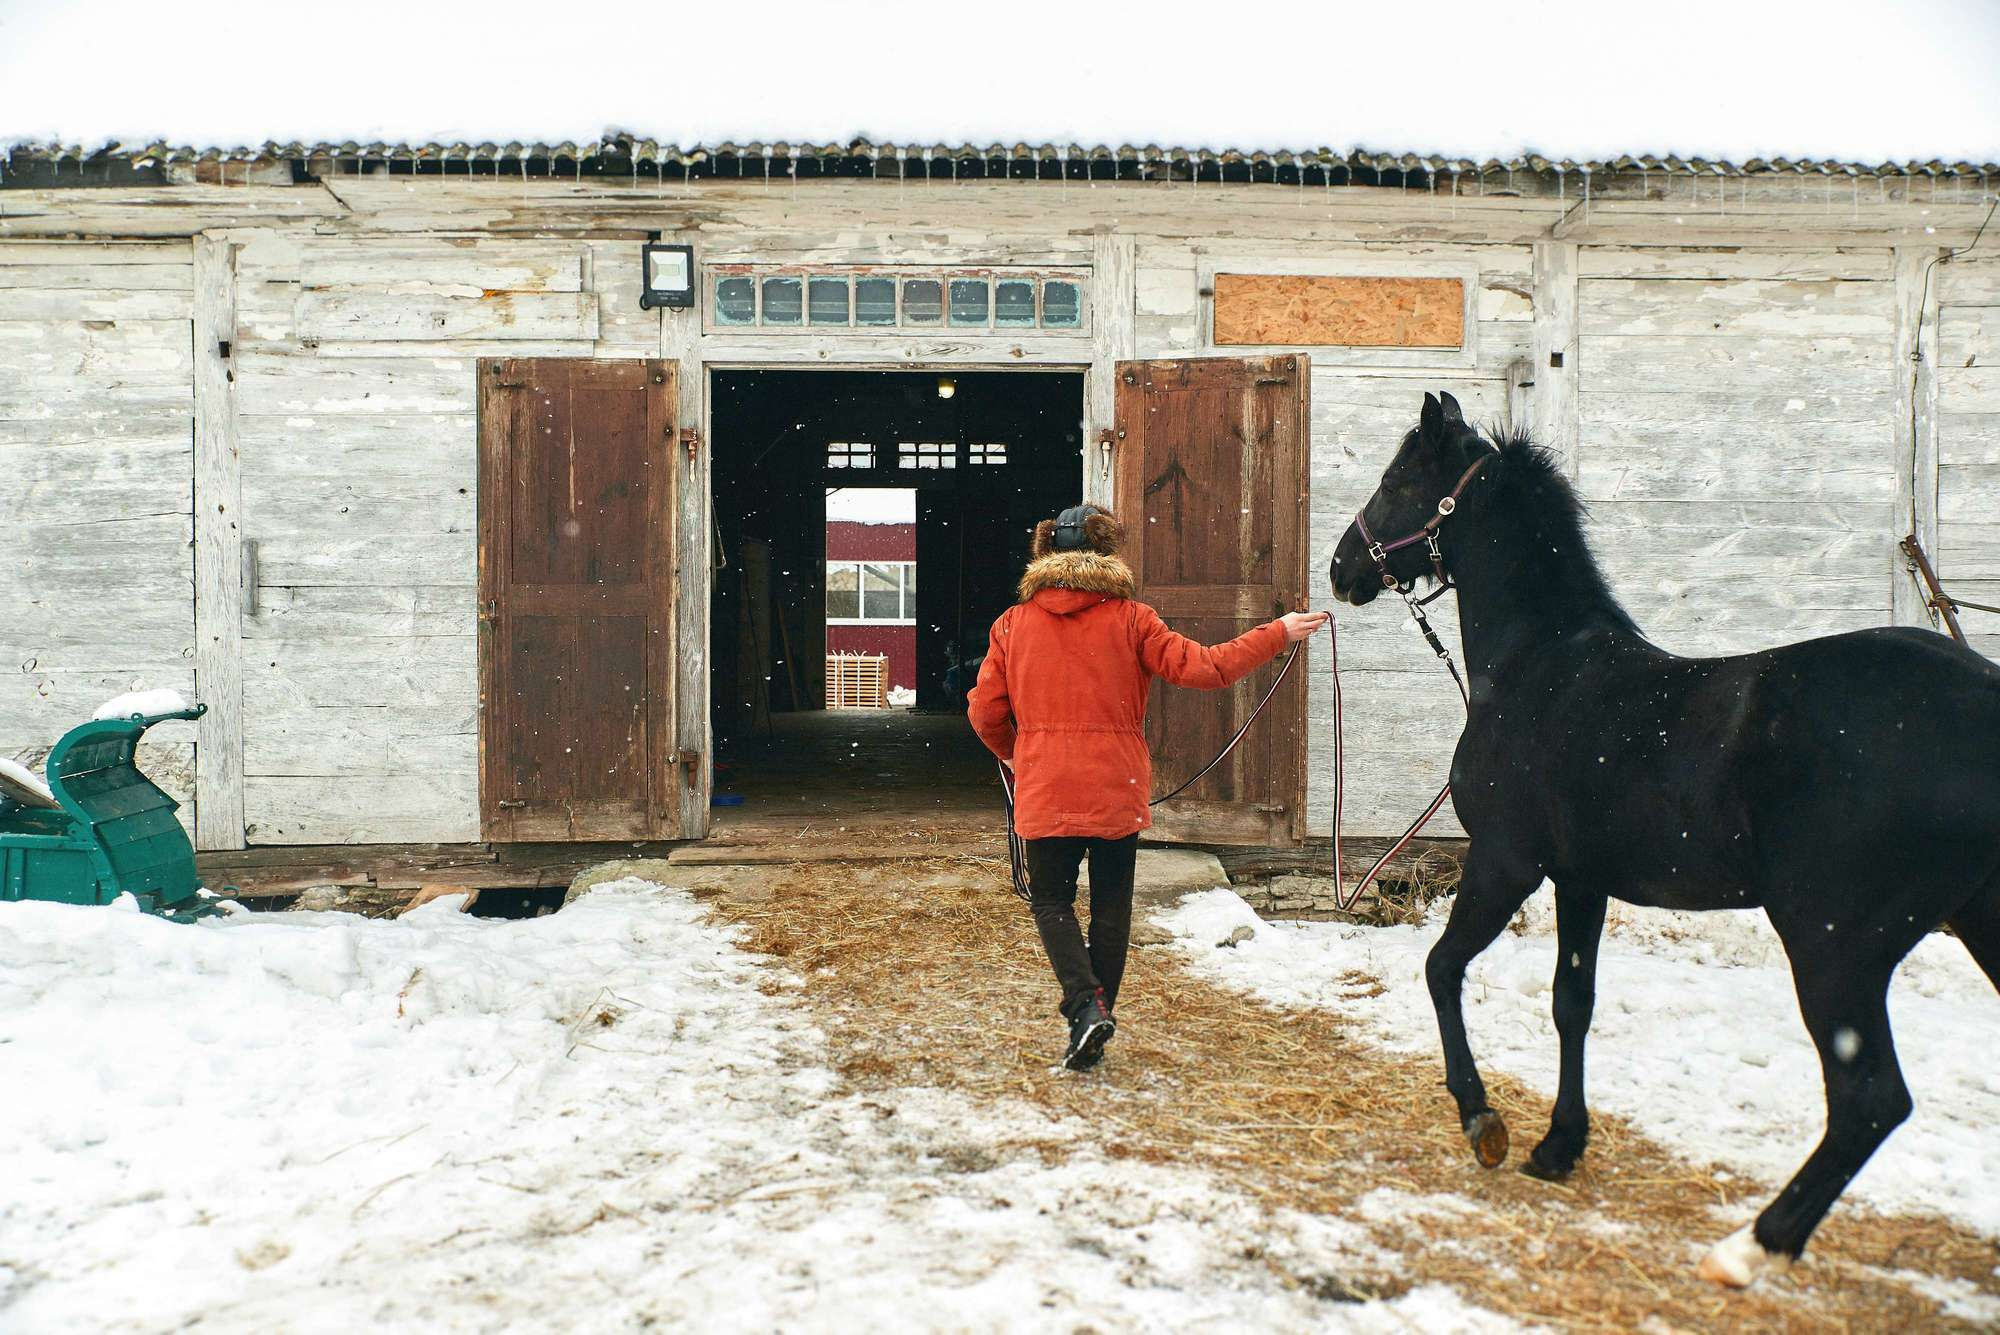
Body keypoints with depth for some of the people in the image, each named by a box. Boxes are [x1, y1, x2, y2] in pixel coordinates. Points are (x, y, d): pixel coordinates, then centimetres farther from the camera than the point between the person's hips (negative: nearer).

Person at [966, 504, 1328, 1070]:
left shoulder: (1013, 623, 1)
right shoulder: (1130, 619, -4)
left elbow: (985, 712, 1)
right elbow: (1203, 667, -8)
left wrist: (1013, 753, 22)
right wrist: (1278, 633, 2)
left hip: (1045, 791, 0)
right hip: (1118, 790, 0)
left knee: (1052, 900, 14)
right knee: (1111, 907, 13)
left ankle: (1086, 1004, -6)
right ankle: (1095, 1019, 18)